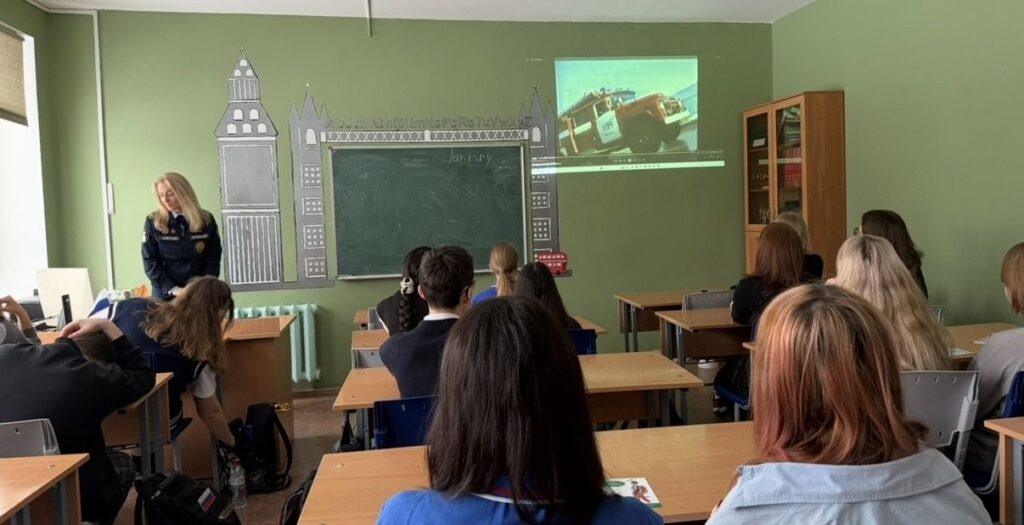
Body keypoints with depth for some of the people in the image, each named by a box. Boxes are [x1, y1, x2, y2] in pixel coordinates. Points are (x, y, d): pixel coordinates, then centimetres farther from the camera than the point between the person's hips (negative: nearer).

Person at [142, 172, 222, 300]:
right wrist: (173, 289, -14)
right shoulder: (153, 222, -2)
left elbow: (213, 257, 4)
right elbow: (150, 262, -3)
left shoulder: (206, 220, 1)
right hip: (165, 294, 0)